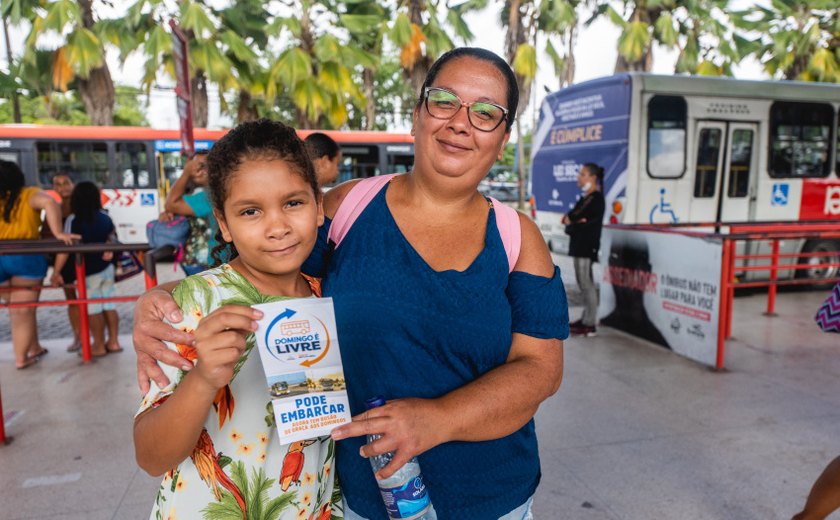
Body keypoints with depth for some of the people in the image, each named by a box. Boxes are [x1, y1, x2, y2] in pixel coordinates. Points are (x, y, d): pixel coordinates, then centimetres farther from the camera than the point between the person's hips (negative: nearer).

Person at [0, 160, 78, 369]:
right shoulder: (30, 195, -2)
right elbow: (48, 203, -21)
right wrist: (58, 233, -24)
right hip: (26, 258, -3)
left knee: (17, 310, 20)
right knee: (24, 311, 7)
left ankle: (34, 348, 32)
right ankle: (21, 357, 13)